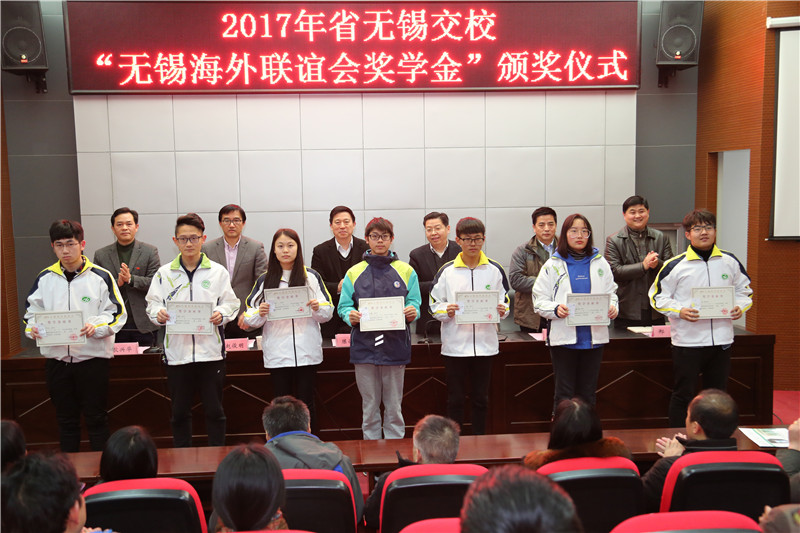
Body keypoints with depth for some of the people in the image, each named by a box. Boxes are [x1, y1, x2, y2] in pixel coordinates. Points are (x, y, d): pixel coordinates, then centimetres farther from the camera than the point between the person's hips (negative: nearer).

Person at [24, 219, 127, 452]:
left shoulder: (100, 276, -3)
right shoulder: (45, 278, 6)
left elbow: (118, 313, -4)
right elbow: (32, 311, 12)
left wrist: (96, 326, -21)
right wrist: (33, 328, -10)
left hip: (92, 357, -3)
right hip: (56, 358, 3)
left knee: (96, 418, 5)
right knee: (65, 419, 14)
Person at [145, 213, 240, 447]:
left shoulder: (217, 271, 5)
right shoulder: (164, 273, 8)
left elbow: (231, 303, 4)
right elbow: (152, 303, 7)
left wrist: (221, 314, -16)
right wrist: (159, 313, -14)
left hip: (210, 350, -1)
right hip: (176, 351, 1)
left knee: (215, 411, 6)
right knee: (179, 412, 10)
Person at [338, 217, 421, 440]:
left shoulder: (406, 271, 9)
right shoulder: (354, 273, 10)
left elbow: (414, 303, 6)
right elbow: (343, 306, 7)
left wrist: (412, 312, -16)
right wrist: (351, 315, -15)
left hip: (395, 345, 0)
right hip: (364, 345, 1)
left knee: (394, 406, 5)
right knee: (369, 406, 7)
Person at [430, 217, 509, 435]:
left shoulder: (494, 269, 3)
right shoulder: (447, 271, -1)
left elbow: (505, 300, 9)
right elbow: (434, 304, 2)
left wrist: (502, 310, -12)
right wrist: (447, 311, -18)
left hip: (485, 343, 1)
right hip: (454, 344, -1)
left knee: (481, 398, 12)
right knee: (455, 399, 7)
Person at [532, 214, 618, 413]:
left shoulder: (600, 263, 10)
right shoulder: (552, 265, 2)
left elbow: (611, 294, 14)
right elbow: (539, 300, -2)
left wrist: (612, 307, -8)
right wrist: (556, 309, -21)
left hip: (594, 337, 3)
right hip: (563, 337, -2)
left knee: (588, 393, 11)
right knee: (564, 394, 2)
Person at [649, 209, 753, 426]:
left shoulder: (730, 261, 5)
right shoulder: (675, 265, -6)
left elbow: (744, 290, 17)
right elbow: (657, 296, -2)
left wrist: (740, 307, -4)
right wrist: (680, 311, -17)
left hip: (722, 340, 4)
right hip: (687, 341, -3)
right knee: (682, 395, 5)